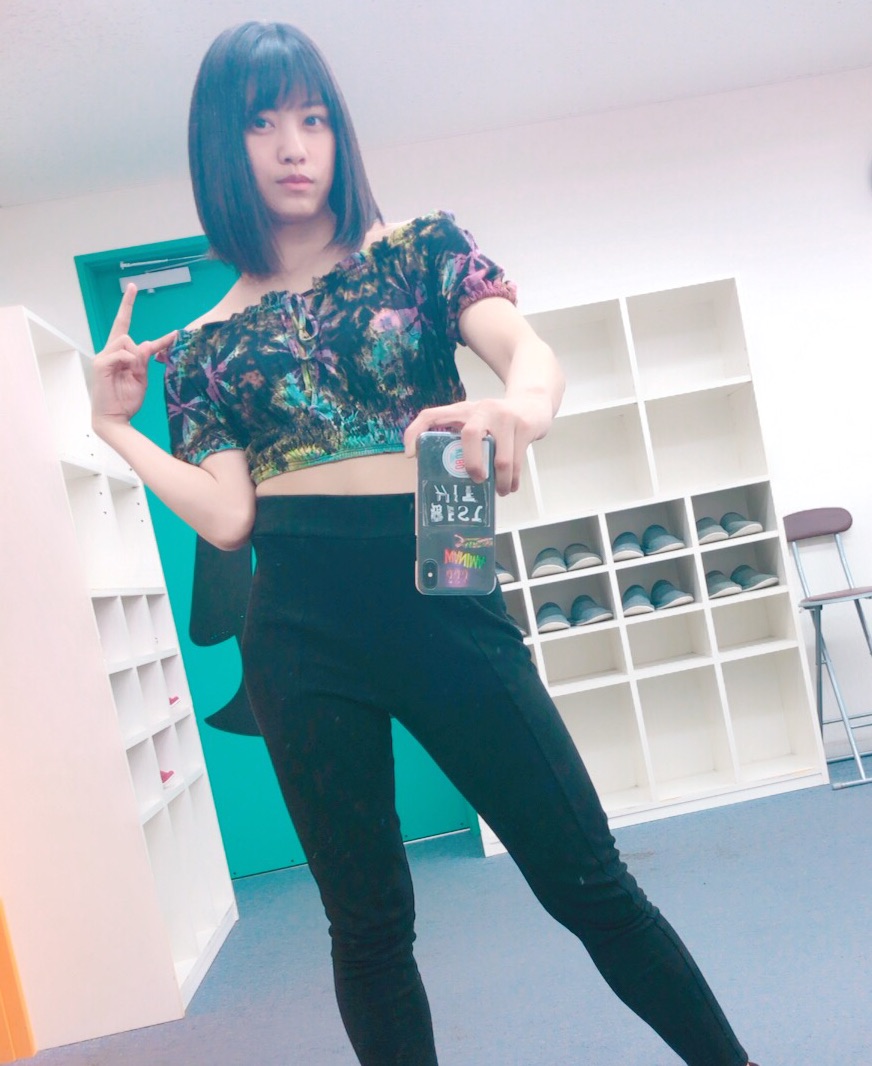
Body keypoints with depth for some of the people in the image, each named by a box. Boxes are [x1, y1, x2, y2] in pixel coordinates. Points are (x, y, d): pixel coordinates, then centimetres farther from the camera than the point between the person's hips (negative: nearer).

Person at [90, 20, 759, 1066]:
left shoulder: (420, 250, 6)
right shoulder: (206, 343, 10)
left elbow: (532, 349, -13)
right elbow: (227, 518, 1)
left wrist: (519, 404, -34)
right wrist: (116, 425, -1)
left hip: (442, 597, -1)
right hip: (303, 635, 2)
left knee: (586, 881, 4)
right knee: (369, 926, 10)